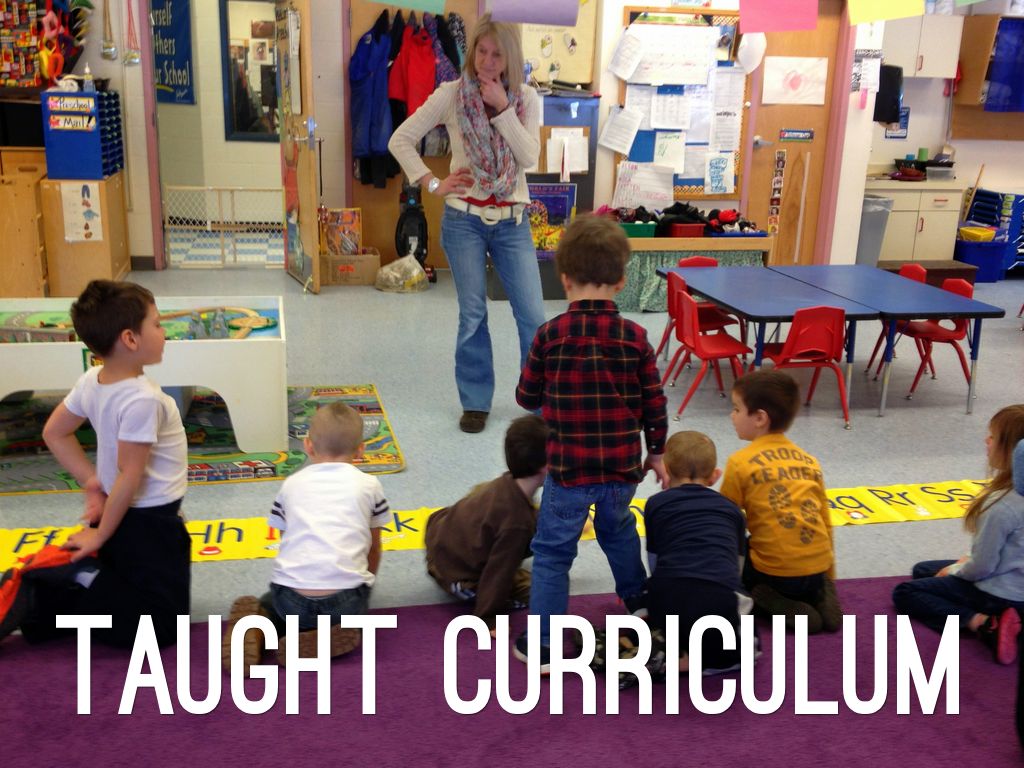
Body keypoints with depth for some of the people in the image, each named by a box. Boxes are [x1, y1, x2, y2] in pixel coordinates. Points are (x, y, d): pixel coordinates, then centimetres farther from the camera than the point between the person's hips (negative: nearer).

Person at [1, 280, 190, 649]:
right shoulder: (142, 400, -28)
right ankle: (80, 584, -9)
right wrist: (101, 536, -11)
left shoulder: (91, 381, -4)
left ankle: (43, 595, 9)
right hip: (148, 521, -8)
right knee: (164, 624, 1)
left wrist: (91, 482, 8)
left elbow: (54, 433, 9)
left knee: (125, 586, 29)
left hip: (123, 516, 9)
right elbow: (130, 476, -23)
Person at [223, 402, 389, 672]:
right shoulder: (369, 485, 13)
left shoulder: (291, 484, 16)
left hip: (293, 600, 2)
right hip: (345, 600, -1)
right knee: (351, 610, 32)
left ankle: (253, 628, 0)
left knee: (273, 603, 34)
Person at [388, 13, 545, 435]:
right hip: (464, 219, -1)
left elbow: (530, 158, -11)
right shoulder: (451, 94, -3)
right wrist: (432, 184, -6)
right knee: (472, 315, 5)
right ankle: (476, 403, 19)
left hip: (512, 221, 1)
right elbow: (400, 140, -1)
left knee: (533, 315, 0)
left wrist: (503, 108, -16)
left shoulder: (526, 99, 2)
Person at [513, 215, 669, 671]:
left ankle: (542, 646, 9)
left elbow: (527, 397, -1)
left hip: (568, 469, -3)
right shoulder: (635, 337, -5)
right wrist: (657, 453, 15)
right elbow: (654, 404, 1)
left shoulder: (551, 334, -11)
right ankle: (637, 599, 49)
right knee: (618, 529, 30)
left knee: (552, 552, 7)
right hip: (623, 467, 3)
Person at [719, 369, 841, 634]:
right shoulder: (810, 460, 10)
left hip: (775, 574, -6)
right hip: (818, 572, 6)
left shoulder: (741, 462, -7)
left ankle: (771, 603, -4)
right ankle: (820, 597, 5)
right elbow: (825, 521, 15)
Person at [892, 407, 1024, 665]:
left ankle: (984, 623, -12)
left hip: (999, 594, -9)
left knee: (904, 593, 3)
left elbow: (982, 566, -22)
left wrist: (954, 571, -3)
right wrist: (968, 561, 10)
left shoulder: (1001, 504, -32)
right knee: (921, 570, 24)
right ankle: (991, 617, 5)